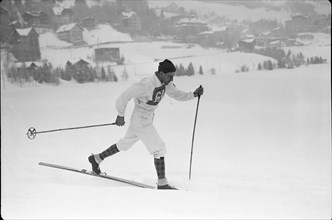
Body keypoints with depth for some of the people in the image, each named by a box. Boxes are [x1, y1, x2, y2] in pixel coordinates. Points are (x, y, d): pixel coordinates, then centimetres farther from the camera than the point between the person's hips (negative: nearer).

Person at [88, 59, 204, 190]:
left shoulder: (166, 83, -4)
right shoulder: (147, 84, -29)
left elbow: (177, 94, 9)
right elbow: (125, 96, -24)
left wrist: (194, 94, -8)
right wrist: (121, 115, -14)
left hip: (148, 119, 9)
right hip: (141, 121, -9)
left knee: (125, 144, 24)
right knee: (159, 148, -9)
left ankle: (97, 159, 40)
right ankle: (162, 184, -2)